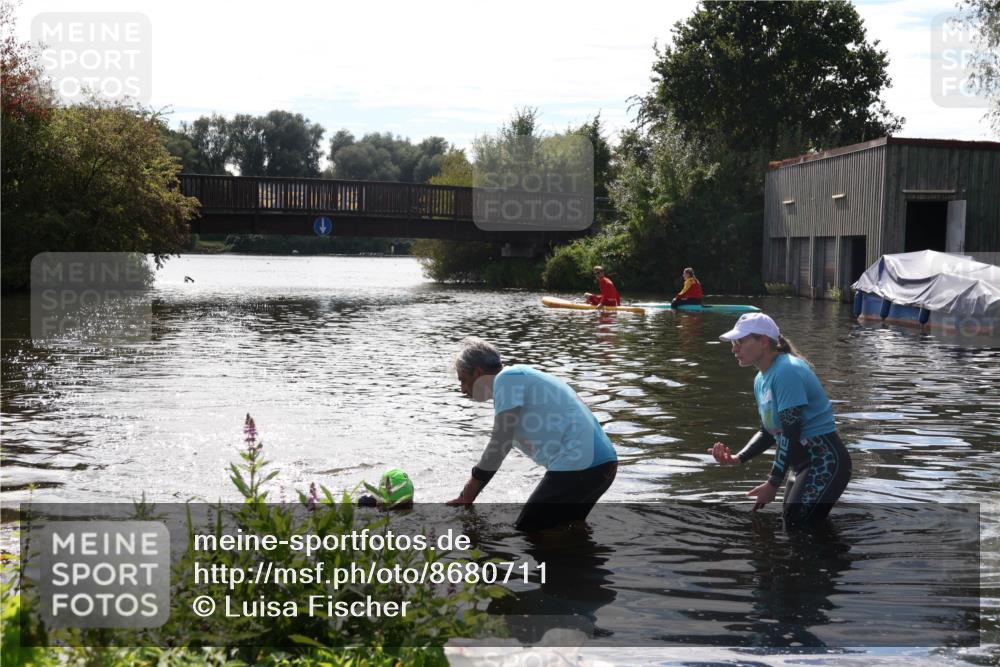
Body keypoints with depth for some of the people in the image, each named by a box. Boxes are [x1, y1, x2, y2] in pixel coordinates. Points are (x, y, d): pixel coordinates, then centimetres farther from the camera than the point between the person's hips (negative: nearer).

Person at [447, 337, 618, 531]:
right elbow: (499, 446, 29)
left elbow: (499, 445, -11)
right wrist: (467, 493, 30)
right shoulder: (522, 377, 24)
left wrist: (466, 497, -2)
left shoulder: (506, 379, -6)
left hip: (578, 466, -10)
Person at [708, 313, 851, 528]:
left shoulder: (786, 371, -20)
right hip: (806, 465, 10)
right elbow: (769, 432, 14)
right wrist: (737, 458, -2)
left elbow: (790, 434, -22)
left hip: (825, 462, -10)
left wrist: (772, 484, -18)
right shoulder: (761, 379, 10)